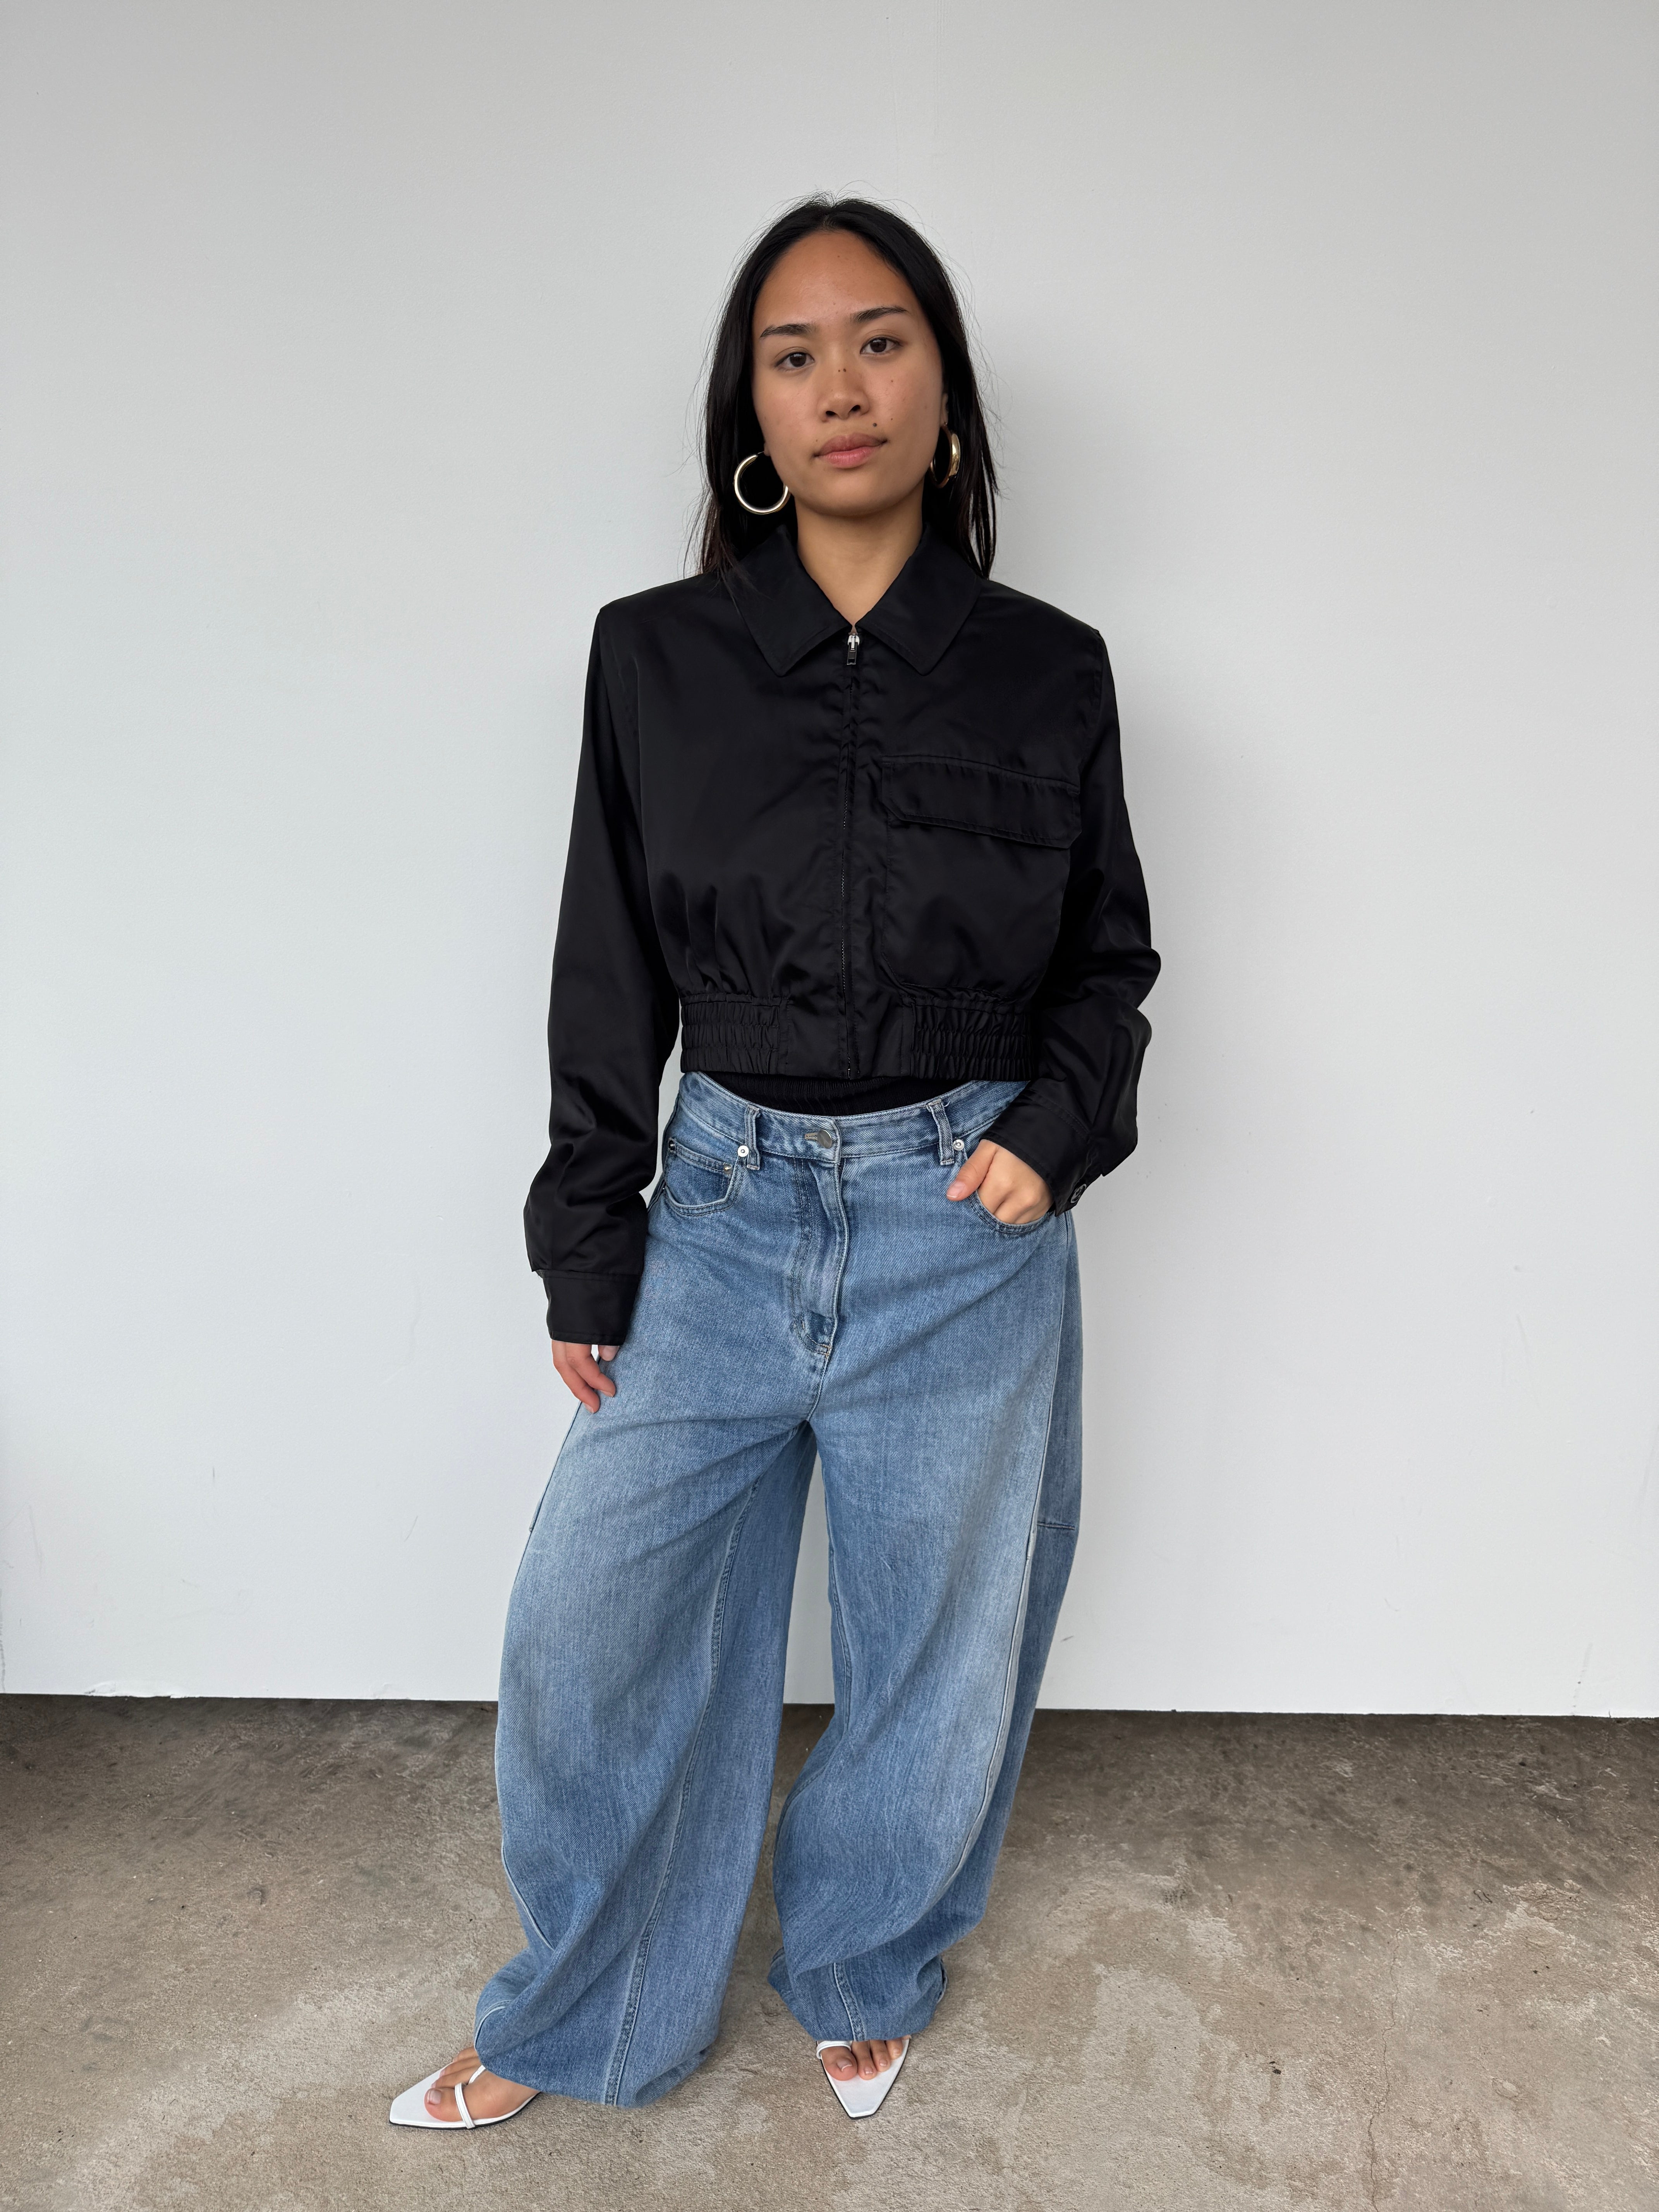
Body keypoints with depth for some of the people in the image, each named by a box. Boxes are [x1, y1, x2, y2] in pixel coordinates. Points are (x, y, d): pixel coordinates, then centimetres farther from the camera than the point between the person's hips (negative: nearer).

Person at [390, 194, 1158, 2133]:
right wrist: (585, 1255, 2)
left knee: (939, 1646, 13)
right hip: (723, 1208, 1)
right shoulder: (656, 658, 0)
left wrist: (1059, 1123, -11)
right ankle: (579, 2020, 36)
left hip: (965, 1228, 0)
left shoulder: (1048, 673, 0)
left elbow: (1109, 957, 8)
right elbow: (610, 978, 2)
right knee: (590, 1623, 7)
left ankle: (865, 1976, 44)